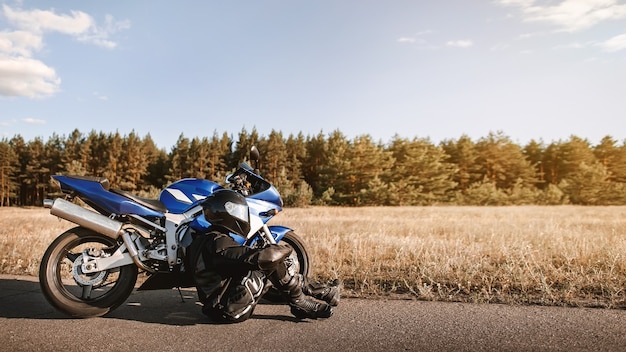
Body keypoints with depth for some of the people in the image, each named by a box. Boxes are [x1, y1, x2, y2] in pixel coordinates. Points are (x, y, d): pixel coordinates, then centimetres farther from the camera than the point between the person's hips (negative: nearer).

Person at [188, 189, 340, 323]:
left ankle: (320, 291, 11)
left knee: (272, 257, 9)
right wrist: (284, 250, -13)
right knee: (272, 261, -15)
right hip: (231, 310, -10)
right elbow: (263, 257, -32)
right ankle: (300, 303, 0)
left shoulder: (204, 240, 9)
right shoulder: (218, 243, -23)